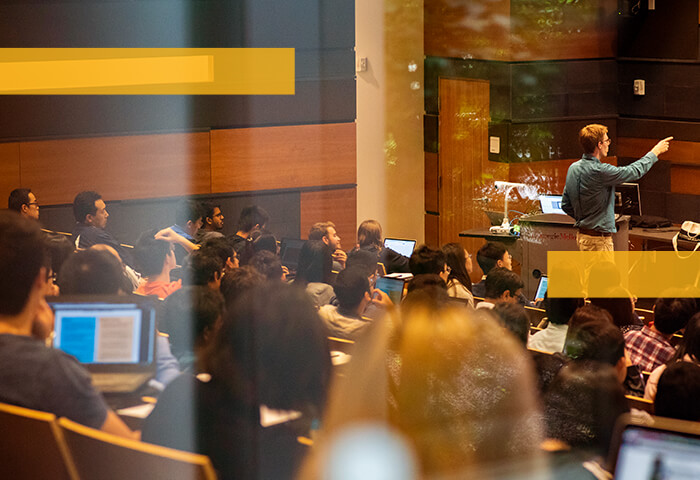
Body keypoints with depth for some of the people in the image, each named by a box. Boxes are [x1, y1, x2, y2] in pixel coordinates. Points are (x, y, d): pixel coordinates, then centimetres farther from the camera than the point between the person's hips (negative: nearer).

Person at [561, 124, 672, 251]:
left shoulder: (573, 168, 5)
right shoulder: (599, 171, -23)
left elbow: (565, 205, 13)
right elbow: (635, 171, -11)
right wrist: (656, 151, 2)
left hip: (582, 235, 10)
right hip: (598, 239, -10)